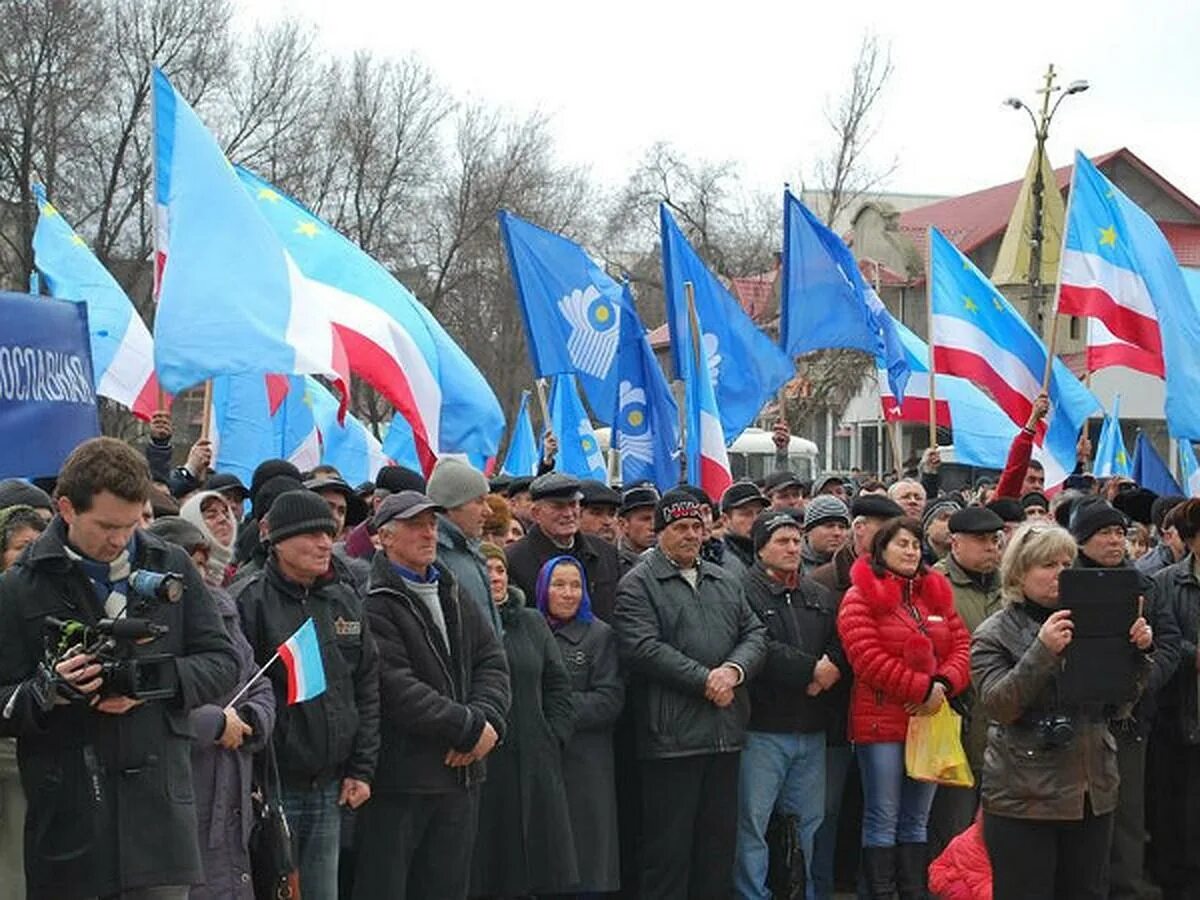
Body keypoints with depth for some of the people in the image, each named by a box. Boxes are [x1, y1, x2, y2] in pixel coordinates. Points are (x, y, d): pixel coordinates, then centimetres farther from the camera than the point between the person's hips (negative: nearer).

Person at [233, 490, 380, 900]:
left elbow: (367, 688, 14)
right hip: (271, 786, -6)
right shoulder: (248, 601, -9)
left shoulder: (346, 599, 12)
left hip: (331, 787, 6)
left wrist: (362, 768, 8)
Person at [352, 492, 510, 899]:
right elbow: (396, 688, -19)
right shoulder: (372, 602, -11)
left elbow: (492, 662, 13)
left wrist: (488, 717, -8)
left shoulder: (454, 596, 17)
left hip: (461, 771, 8)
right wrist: (471, 728, -15)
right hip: (397, 777, -8)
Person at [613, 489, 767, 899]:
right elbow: (643, 648, -15)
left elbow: (755, 634, 12)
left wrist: (734, 670, -9)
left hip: (725, 734, 6)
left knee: (719, 837, 11)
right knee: (669, 845, -2)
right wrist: (705, 681, -15)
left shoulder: (725, 582, 18)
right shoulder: (638, 584, -3)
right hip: (671, 735, -6)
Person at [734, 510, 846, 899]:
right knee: (752, 822, -4)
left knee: (812, 821, 12)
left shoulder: (820, 597, 18)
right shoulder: (745, 591, -6)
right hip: (762, 728, -6)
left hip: (811, 731, 7)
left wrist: (830, 669, -9)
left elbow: (841, 648, 13)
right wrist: (811, 669, -14)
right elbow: (761, 650, -18)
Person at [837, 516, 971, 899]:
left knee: (916, 823, 11)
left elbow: (961, 646, 9)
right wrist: (922, 689, -15)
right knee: (883, 820, -3)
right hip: (881, 722, -6)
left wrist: (943, 685, -11)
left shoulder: (937, 594, 15)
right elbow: (867, 658, -14)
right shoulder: (861, 595, -4)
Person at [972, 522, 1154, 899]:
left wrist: (1137, 651, -9)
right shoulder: (994, 635, -2)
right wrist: (1042, 651, -26)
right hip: (1025, 797, -4)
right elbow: (997, 705, -16)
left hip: (1092, 793, 4)